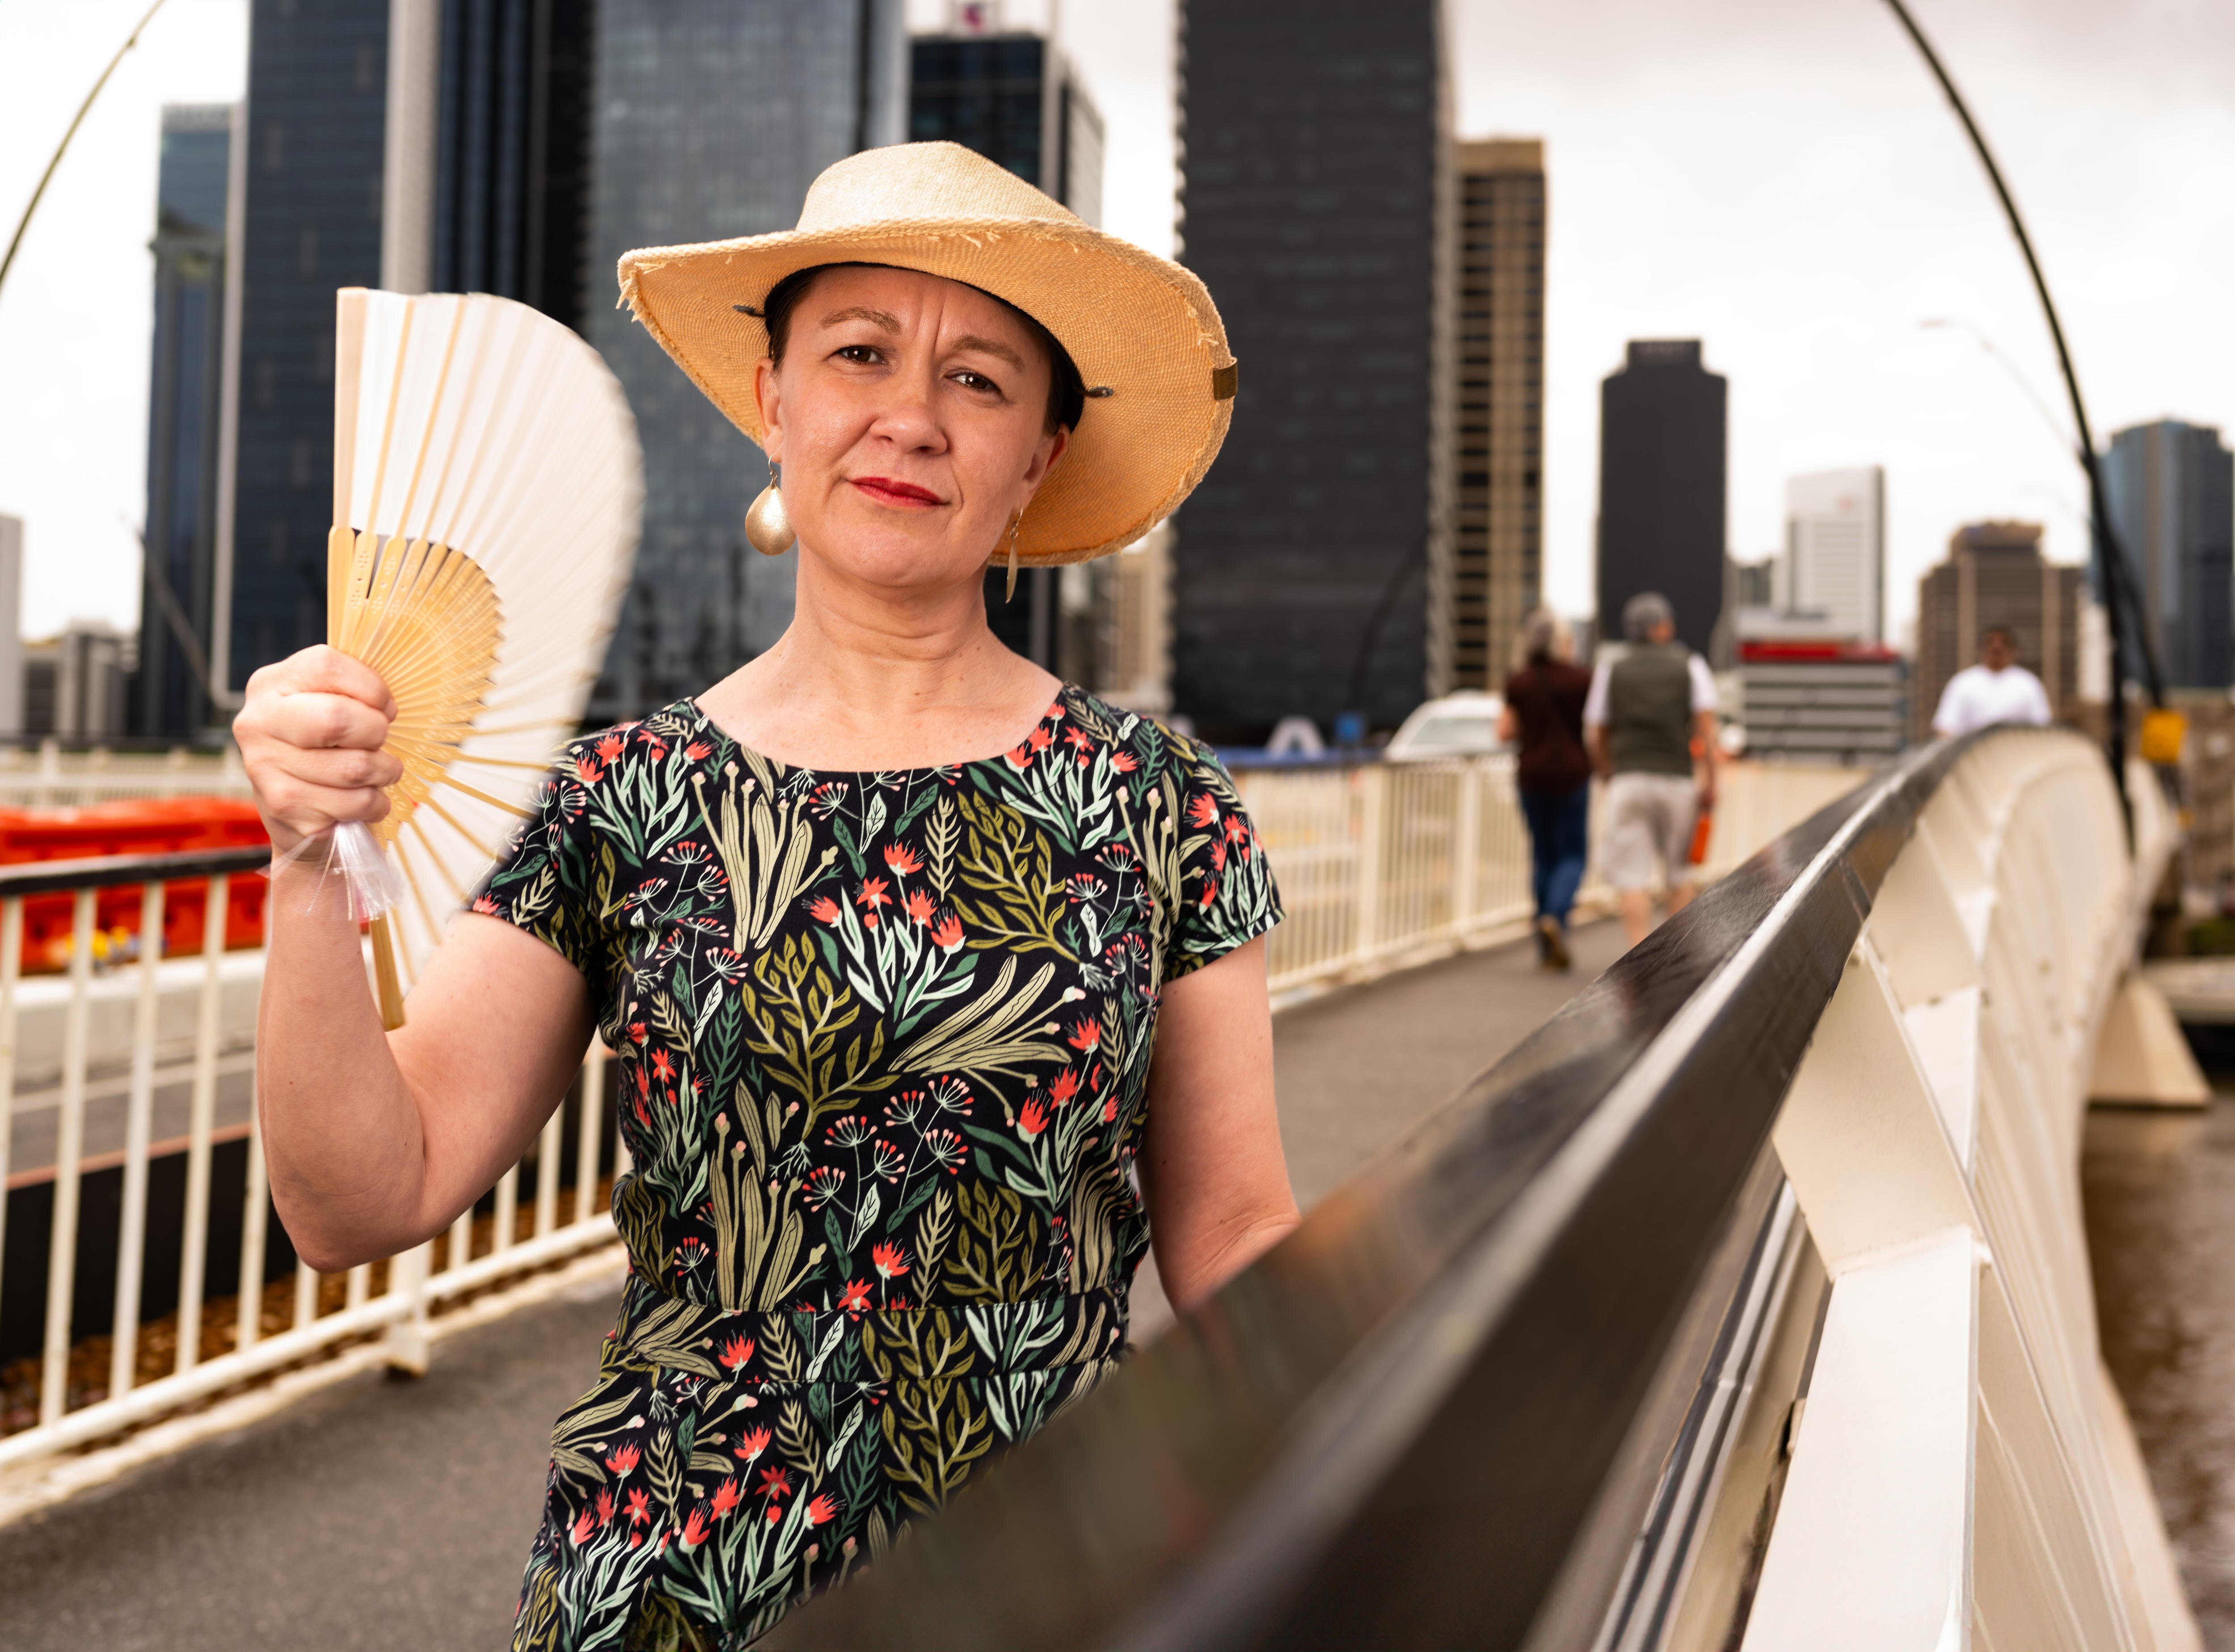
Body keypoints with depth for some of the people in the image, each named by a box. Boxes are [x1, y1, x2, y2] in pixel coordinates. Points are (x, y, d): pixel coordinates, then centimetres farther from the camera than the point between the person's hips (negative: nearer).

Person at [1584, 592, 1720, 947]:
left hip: (1628, 782, 0)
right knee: (1679, 872, 15)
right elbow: (1706, 728, -2)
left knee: (1632, 878, -4)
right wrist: (1710, 783, 1)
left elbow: (1597, 738, 9)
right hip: (1678, 781, 0)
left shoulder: (1610, 671, 10)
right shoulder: (1690, 667, 7)